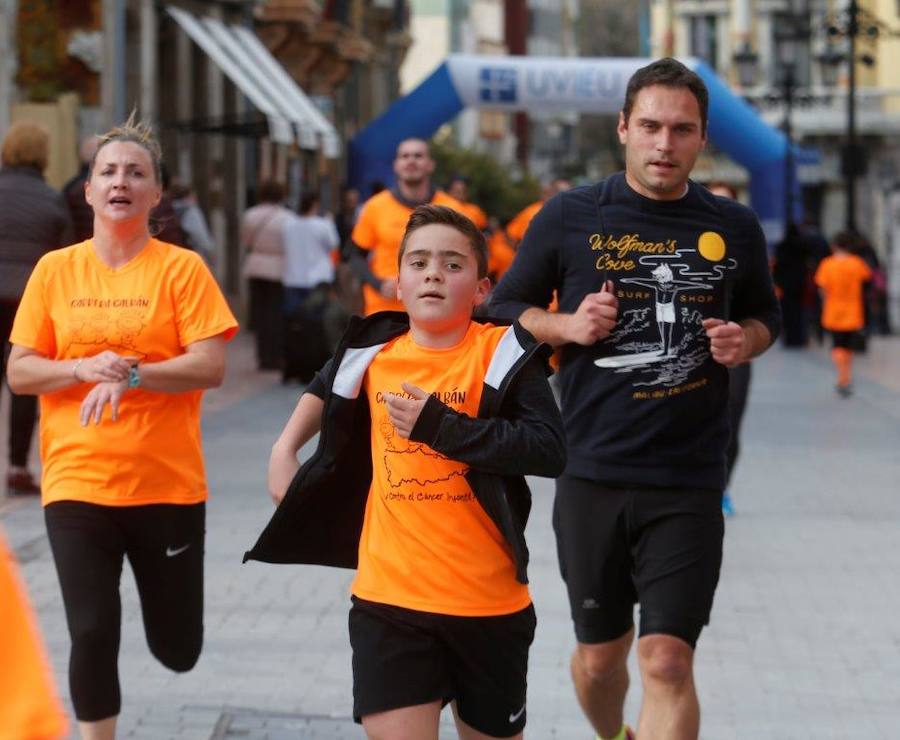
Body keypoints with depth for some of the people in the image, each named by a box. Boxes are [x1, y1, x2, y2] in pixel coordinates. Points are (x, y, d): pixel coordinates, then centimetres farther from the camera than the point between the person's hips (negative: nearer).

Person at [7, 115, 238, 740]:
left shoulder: (181, 268, -4)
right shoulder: (55, 270, 3)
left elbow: (211, 366, -11)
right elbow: (19, 372, 2)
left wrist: (130, 374, -23)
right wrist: (84, 368, -16)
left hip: (169, 484, -1)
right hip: (77, 482, 1)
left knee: (178, 649, 10)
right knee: (92, 635, -6)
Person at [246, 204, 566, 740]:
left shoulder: (501, 353, -9)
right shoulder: (373, 353, 4)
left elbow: (551, 450, -22)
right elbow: (327, 390, 29)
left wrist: (441, 427, -23)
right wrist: (286, 449, 18)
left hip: (488, 603, -2)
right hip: (389, 599, 2)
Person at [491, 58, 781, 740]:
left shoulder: (735, 228, 5)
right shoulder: (569, 217, 0)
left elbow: (764, 314, 20)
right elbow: (506, 307, 9)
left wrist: (746, 340, -3)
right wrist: (568, 326, -10)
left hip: (689, 483, 0)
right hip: (592, 474, 1)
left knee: (667, 661, -12)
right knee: (600, 655, 14)